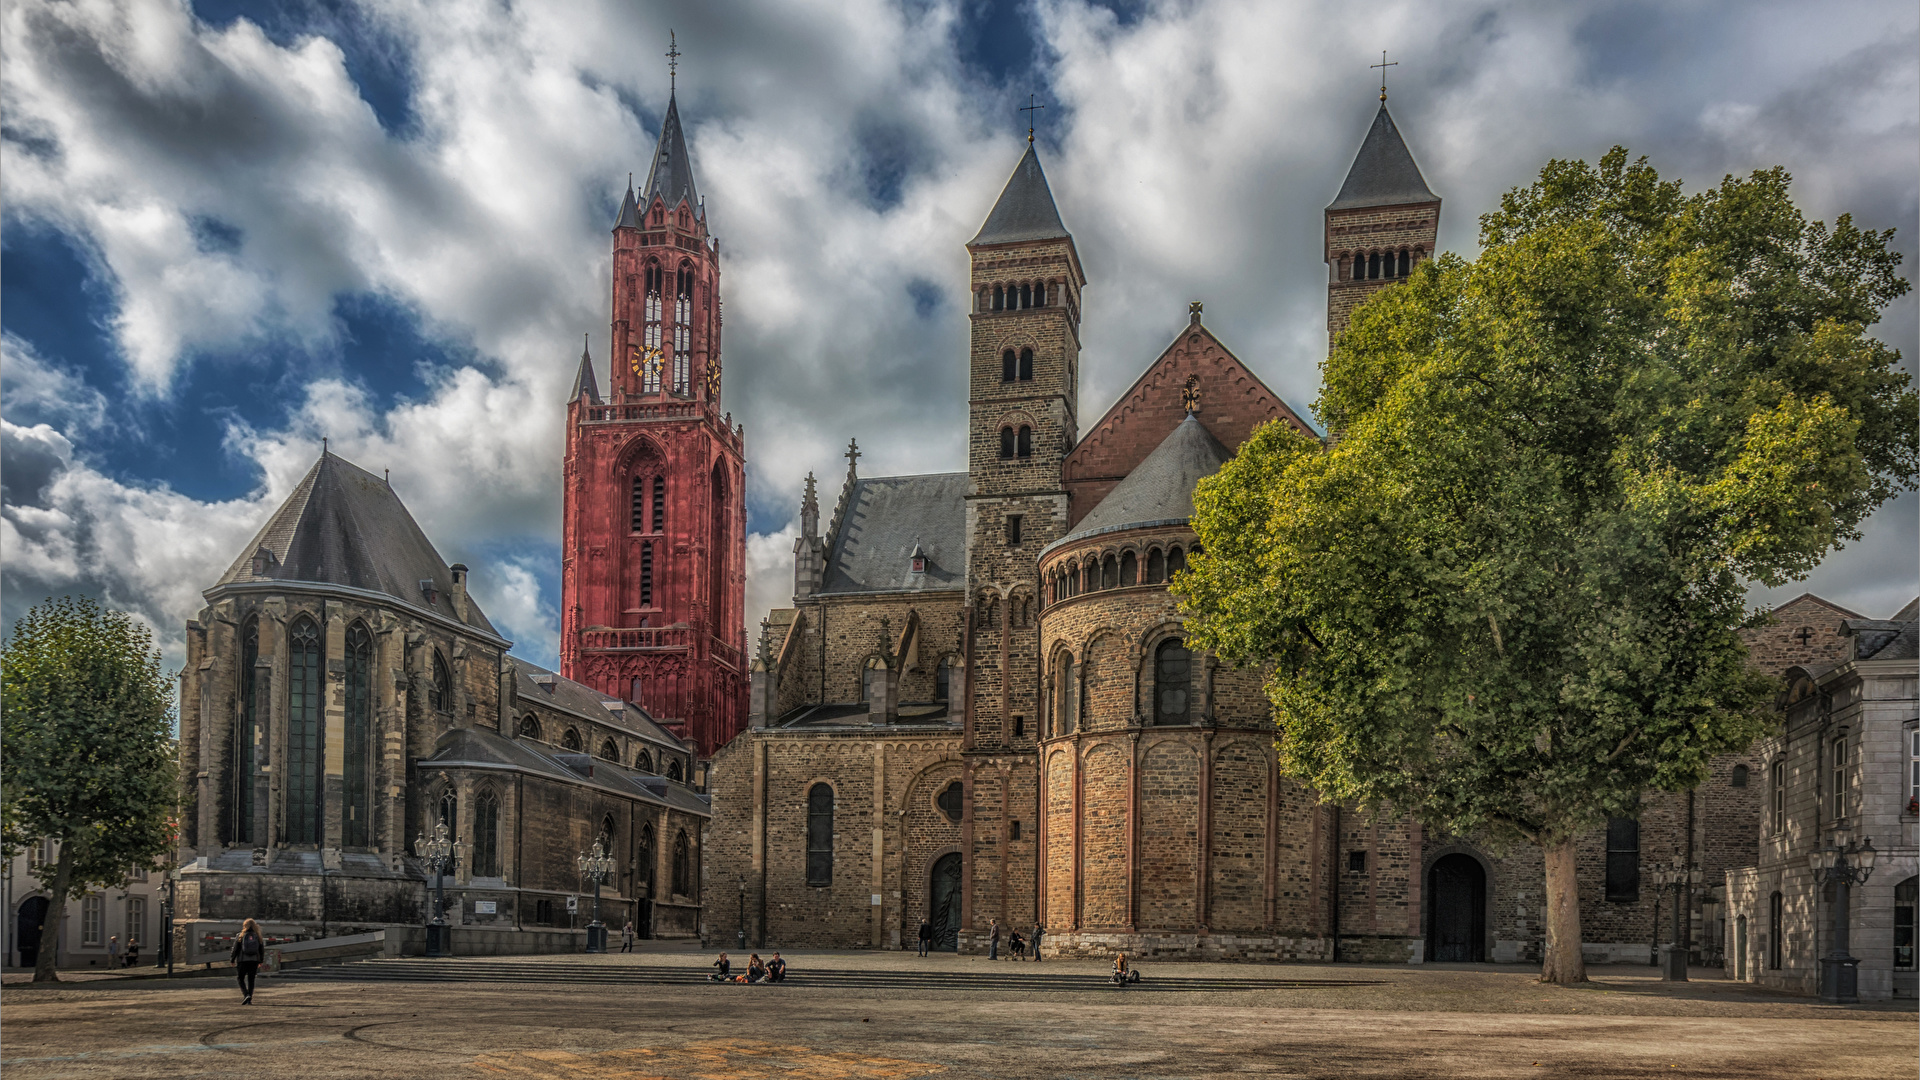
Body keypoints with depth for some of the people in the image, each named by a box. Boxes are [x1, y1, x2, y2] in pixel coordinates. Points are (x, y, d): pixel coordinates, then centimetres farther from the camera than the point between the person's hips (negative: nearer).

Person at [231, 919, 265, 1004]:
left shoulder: (240, 936, -2)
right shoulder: (258, 937, 5)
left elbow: (235, 949, -3)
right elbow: (262, 950, 9)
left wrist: (232, 960, 7)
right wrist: (261, 961, 20)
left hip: (242, 960, -2)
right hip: (254, 961, 2)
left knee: (241, 979, 8)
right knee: (251, 980, 9)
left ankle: (246, 995, -12)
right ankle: (249, 999, 5)